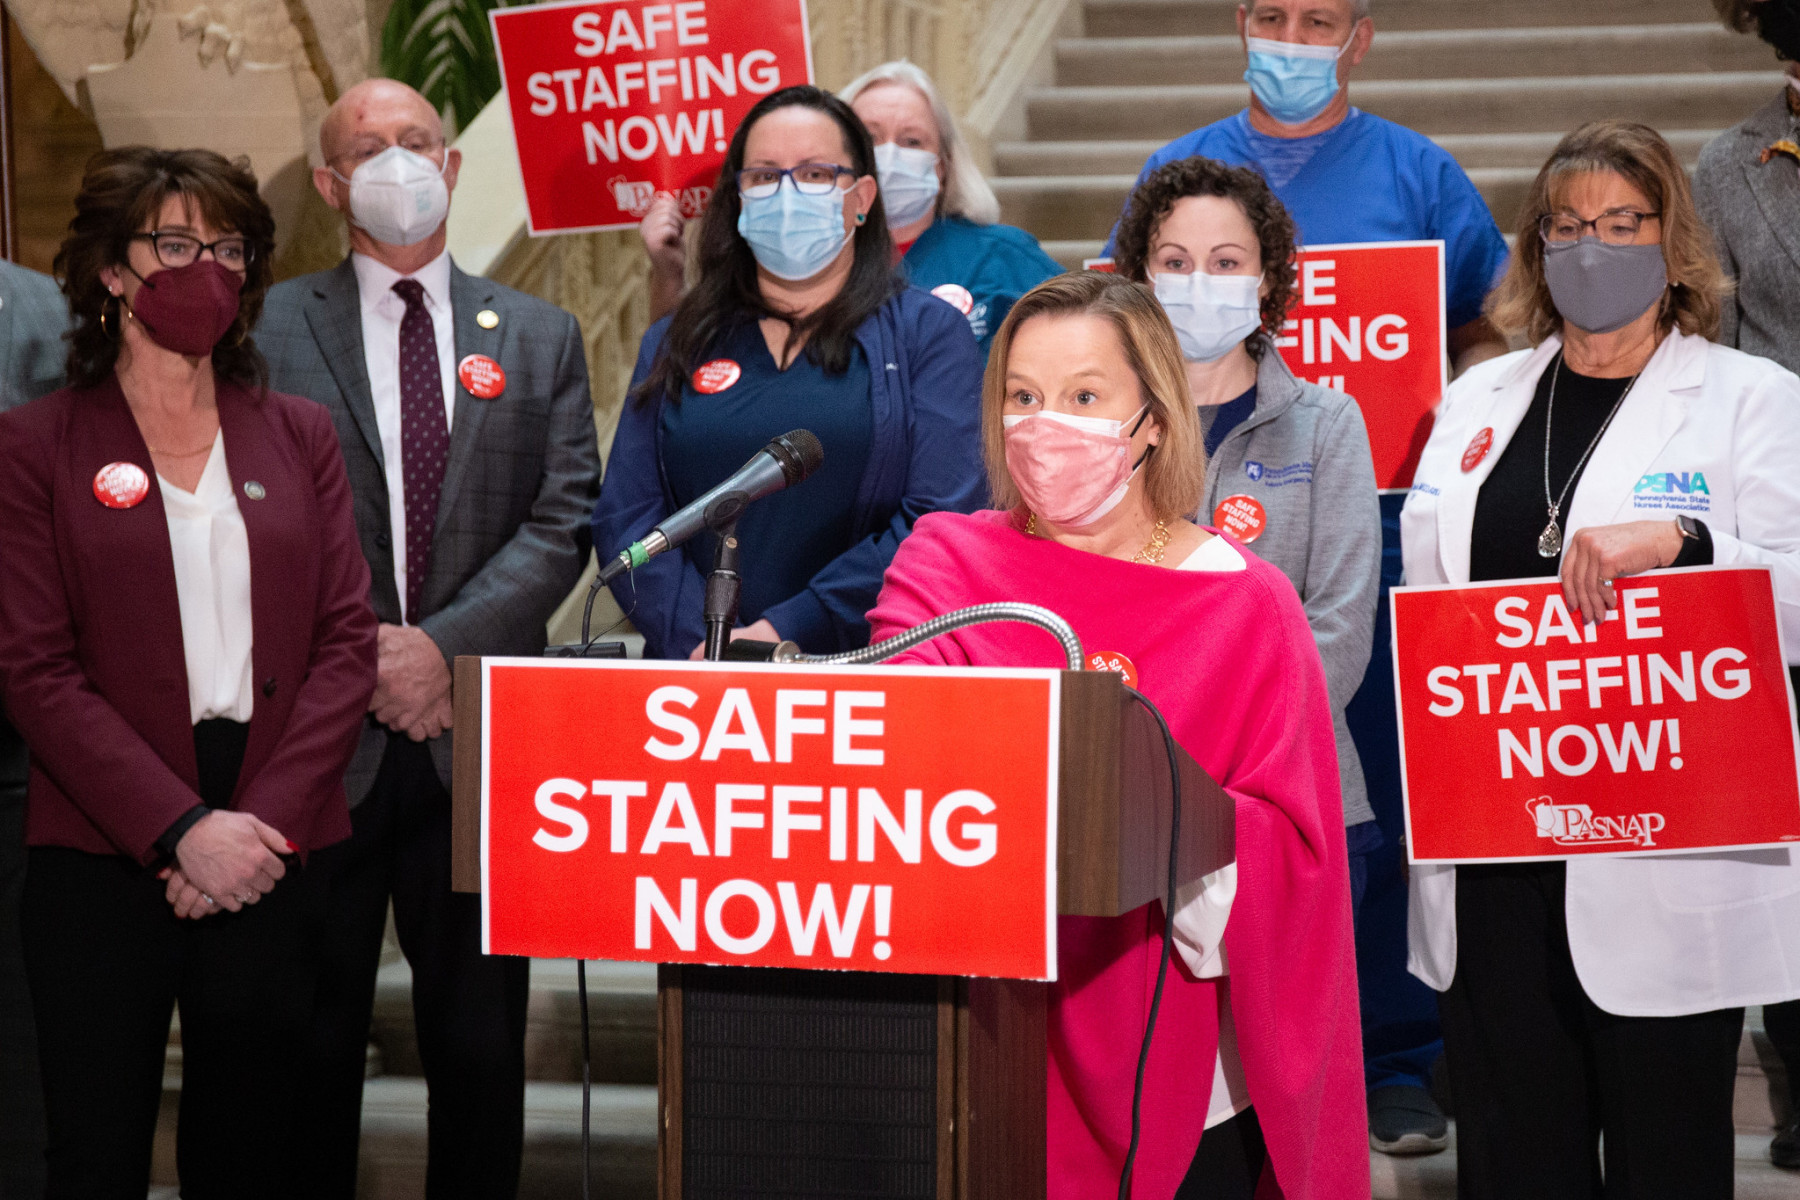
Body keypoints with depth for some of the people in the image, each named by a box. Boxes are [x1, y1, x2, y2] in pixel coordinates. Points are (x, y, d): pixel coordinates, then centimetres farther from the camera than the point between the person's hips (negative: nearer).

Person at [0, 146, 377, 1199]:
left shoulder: (298, 434, 12)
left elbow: (348, 639, 4)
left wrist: (263, 818, -9)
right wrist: (181, 827, -14)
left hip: (276, 852, 3)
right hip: (103, 855, -2)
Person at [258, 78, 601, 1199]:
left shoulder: (540, 336, 10)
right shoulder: (270, 328, 4)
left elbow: (563, 519, 1)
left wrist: (445, 644, -11)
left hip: (479, 733, 2)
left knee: (481, 1042, 7)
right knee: (312, 1034, 6)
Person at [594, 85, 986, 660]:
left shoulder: (928, 332, 9)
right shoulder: (674, 344, 18)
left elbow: (942, 518, -3)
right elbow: (625, 516, 10)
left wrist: (785, 632, -10)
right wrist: (701, 643, -7)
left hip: (862, 675, -2)